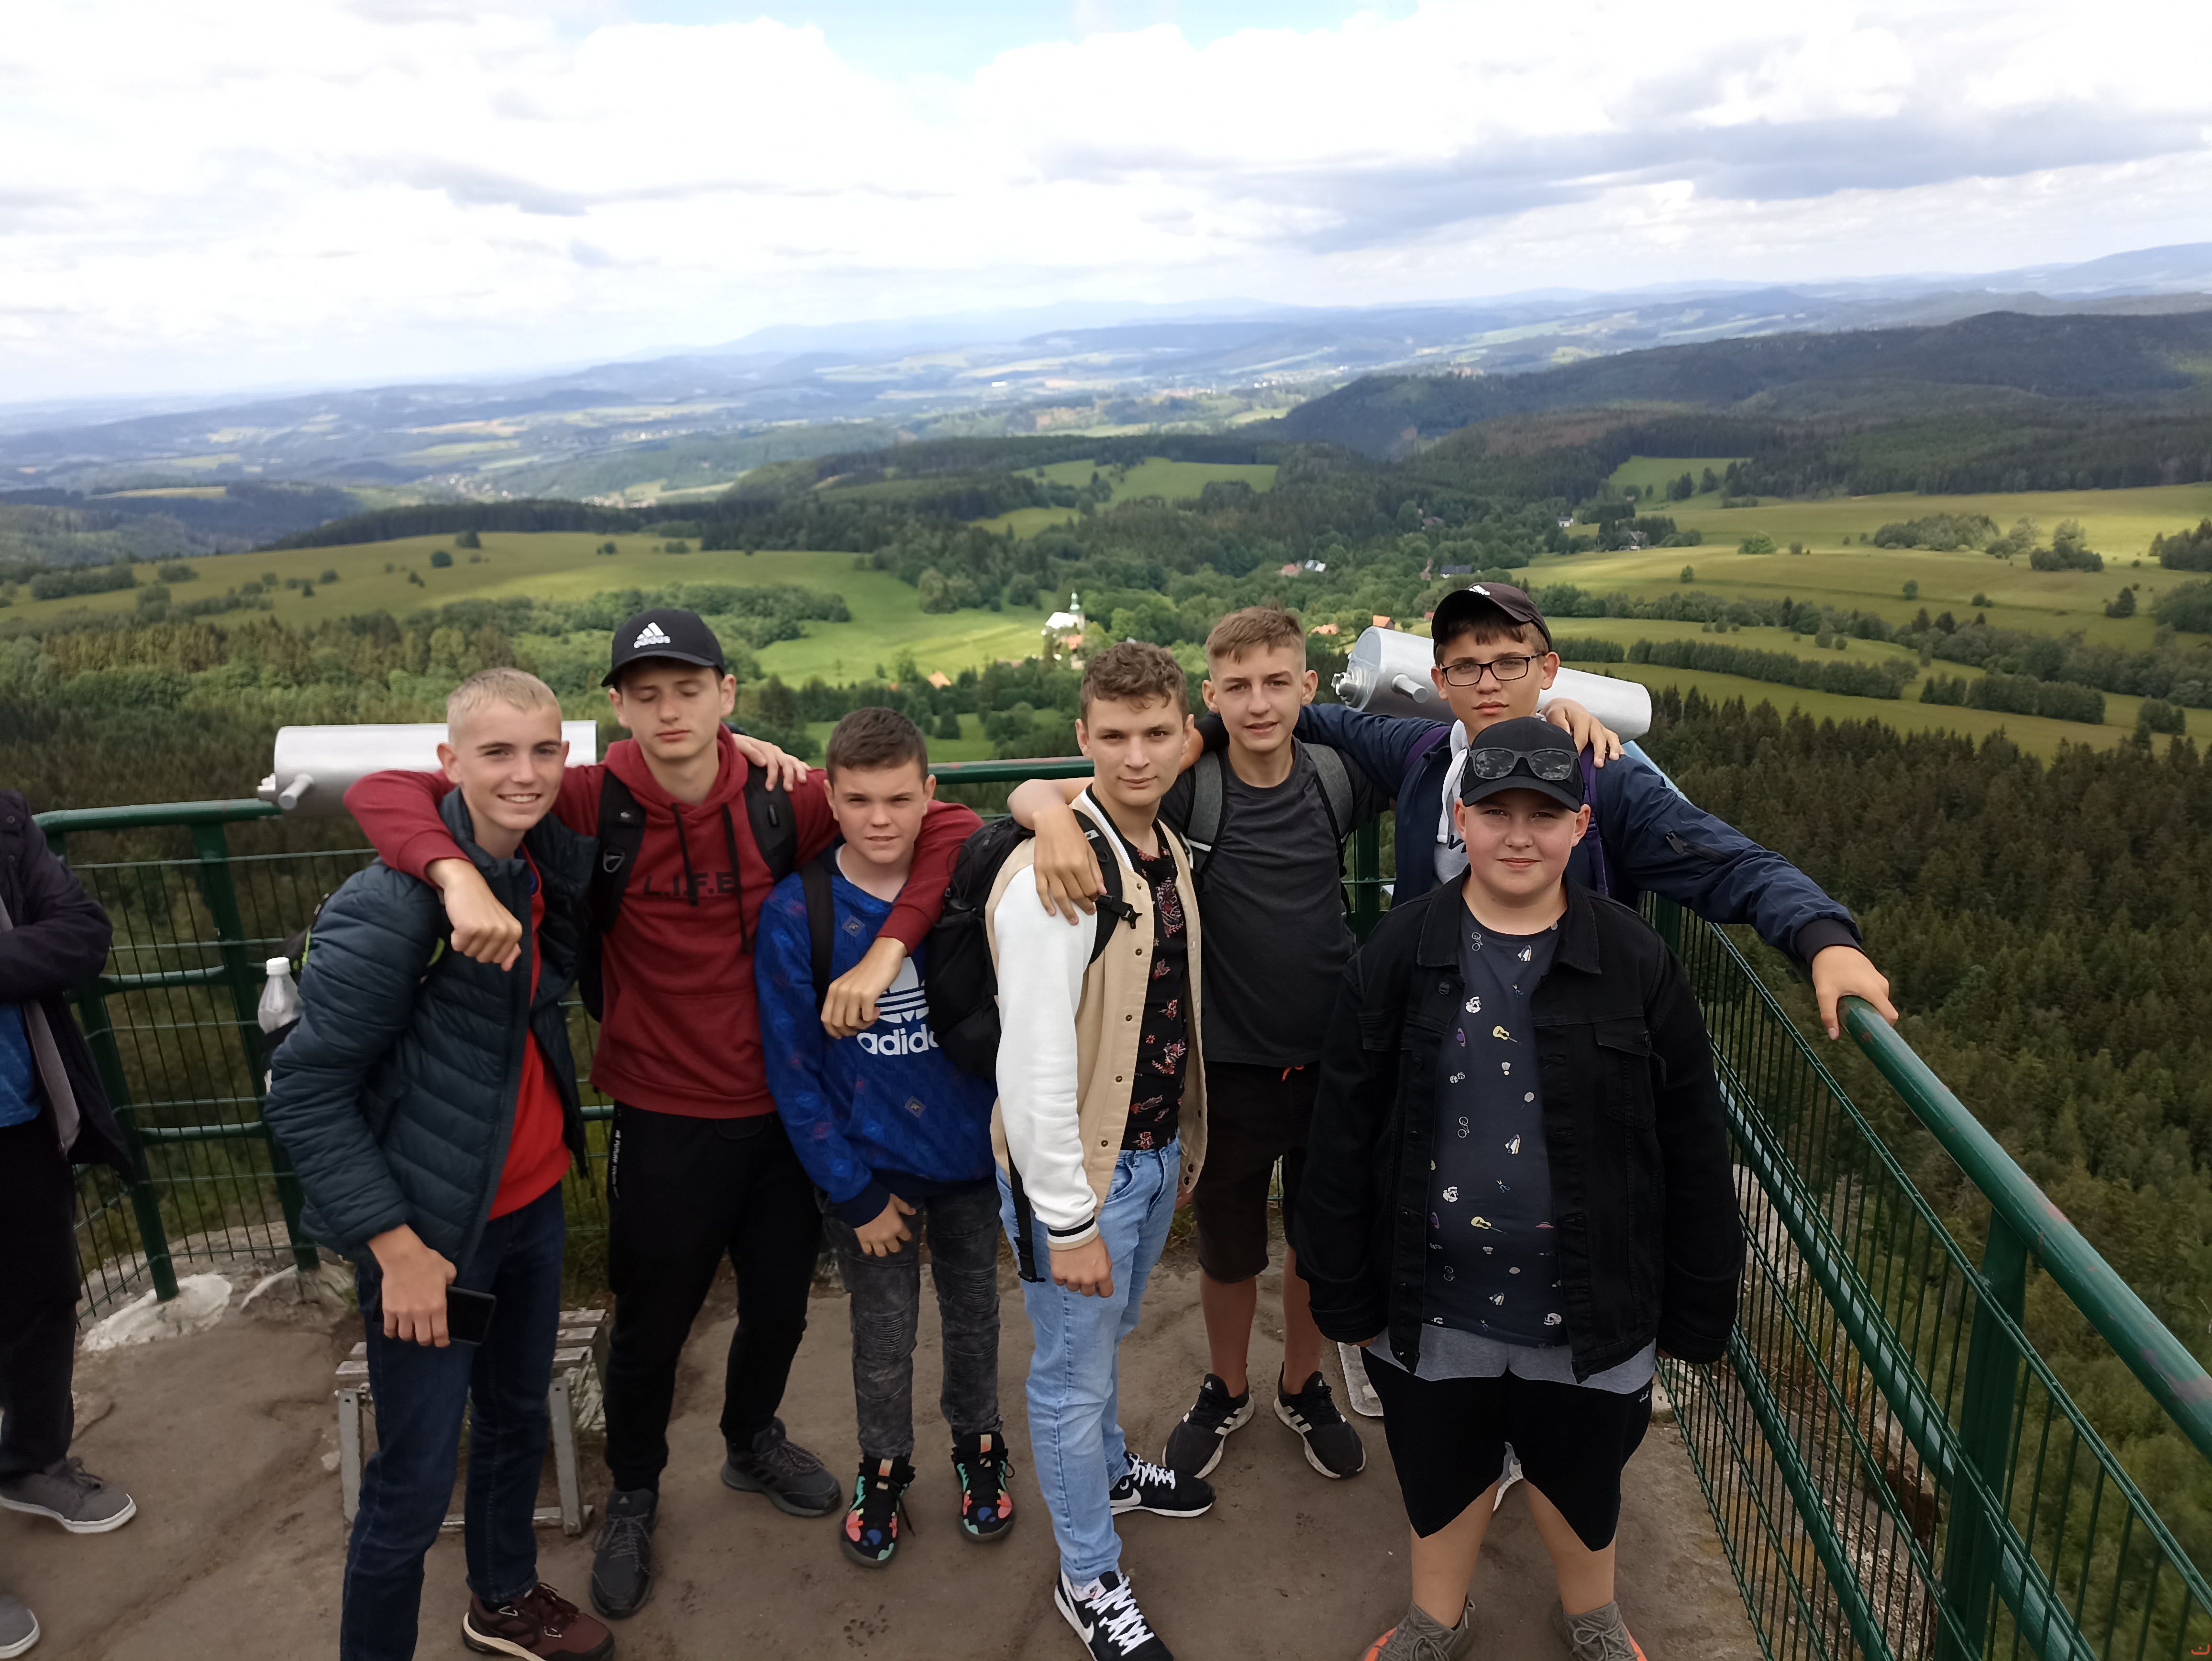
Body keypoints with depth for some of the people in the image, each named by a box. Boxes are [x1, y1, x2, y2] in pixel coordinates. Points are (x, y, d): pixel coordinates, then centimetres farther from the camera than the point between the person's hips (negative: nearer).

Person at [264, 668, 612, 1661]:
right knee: (417, 1480, 5)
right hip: (430, 1233, -7)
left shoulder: (553, 863, -4)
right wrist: (397, 1246, -18)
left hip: (533, 1207, 7)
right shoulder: (388, 907, -23)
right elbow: (304, 1096, -18)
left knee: (517, 1418, 24)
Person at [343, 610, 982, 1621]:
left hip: (784, 1109, 3)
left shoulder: (782, 801, -11)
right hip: (666, 1120, -2)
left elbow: (944, 825, -13)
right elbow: (383, 794, -20)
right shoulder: (591, 808, -16)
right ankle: (633, 1497, 47)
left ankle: (754, 1444, 54)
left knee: (779, 1302, 23)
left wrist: (883, 955, -24)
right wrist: (458, 876, -40)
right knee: (653, 1324, 17)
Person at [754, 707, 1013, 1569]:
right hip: (871, 1168, -1)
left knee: (973, 1313, 21)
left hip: (970, 1151, 2)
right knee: (883, 1335, 16)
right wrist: (855, 1194, -10)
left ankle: (978, 1445, 47)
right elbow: (793, 1068, -11)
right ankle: (884, 1464, 43)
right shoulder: (796, 911, -16)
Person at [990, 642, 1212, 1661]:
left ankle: (1109, 1472, 54)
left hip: (1155, 1150, 8)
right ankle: (1089, 1579, 31)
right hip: (1081, 1167, -8)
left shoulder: (1169, 852, 2)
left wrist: (1186, 1143, 16)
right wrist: (1068, 1222, -21)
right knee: (1074, 1371, 11)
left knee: (1109, 1336, 29)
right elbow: (1035, 1067, -25)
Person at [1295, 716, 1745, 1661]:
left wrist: (1700, 1310, -1)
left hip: (1587, 1305, 0)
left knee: (1577, 1475, 23)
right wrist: (1345, 1294, -3)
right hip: (1435, 1303, 0)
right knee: (1442, 1472, 22)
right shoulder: (1402, 954, -10)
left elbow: (1692, 1153, -3)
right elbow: (1344, 1136, -5)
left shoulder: (1634, 964, -10)